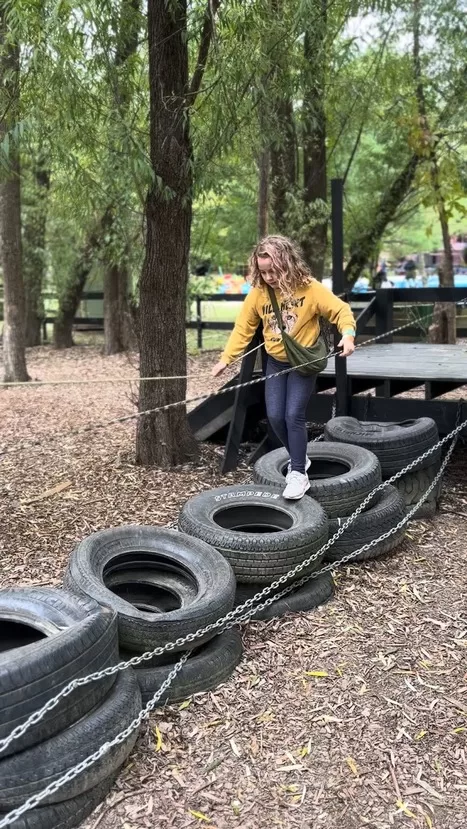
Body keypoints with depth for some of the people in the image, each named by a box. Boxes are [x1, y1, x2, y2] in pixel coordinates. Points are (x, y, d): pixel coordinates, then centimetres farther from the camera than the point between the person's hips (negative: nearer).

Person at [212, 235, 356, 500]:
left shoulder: (309, 288, -18)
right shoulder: (257, 293, -8)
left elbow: (341, 310, -16)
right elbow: (243, 329, -2)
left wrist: (348, 335, -34)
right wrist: (226, 359, -9)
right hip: (275, 363, 4)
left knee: (294, 415, -12)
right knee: (275, 416, 1)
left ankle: (299, 474, 0)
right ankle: (299, 458, 25)